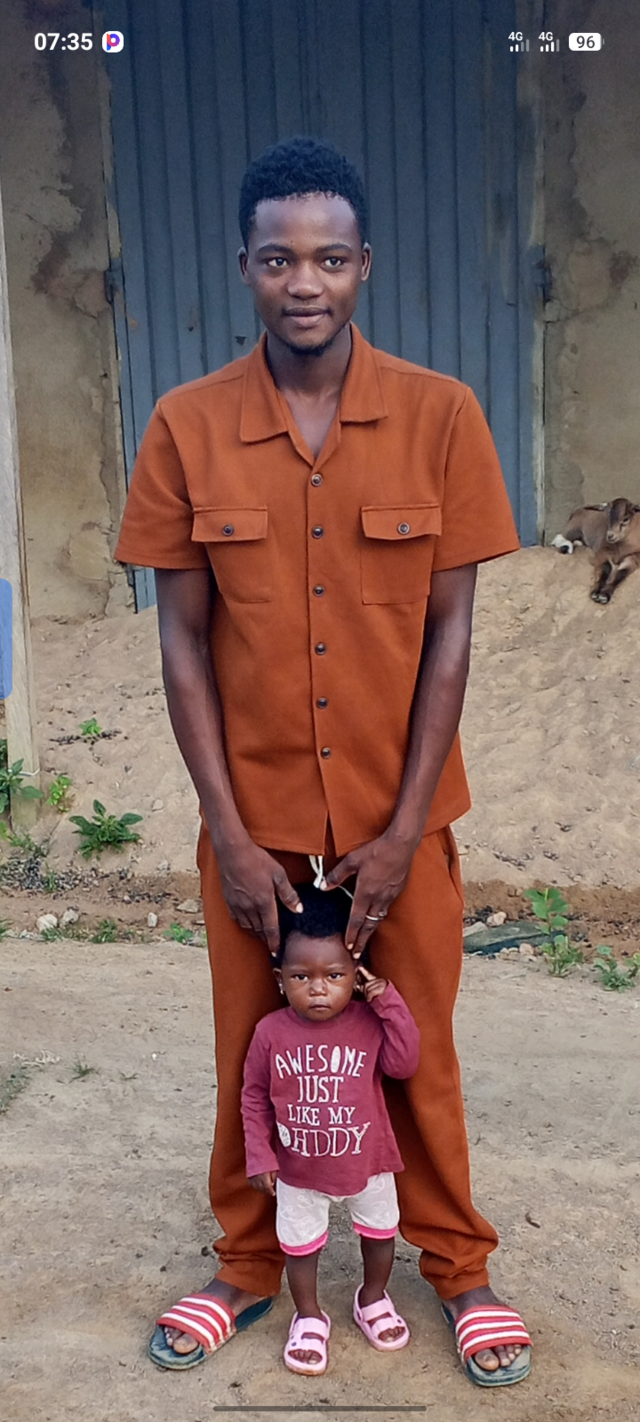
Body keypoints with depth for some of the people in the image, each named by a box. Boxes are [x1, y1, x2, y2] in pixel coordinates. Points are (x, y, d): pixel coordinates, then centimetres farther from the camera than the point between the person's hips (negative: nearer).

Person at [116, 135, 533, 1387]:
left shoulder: (440, 416, -7)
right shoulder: (185, 427, -5)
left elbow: (449, 632, -6)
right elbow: (183, 640, -4)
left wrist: (403, 829, -8)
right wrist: (229, 834, -7)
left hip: (398, 811, 0)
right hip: (252, 815, 1)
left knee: (416, 1050, 13)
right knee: (254, 1051, 15)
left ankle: (458, 1269, 37)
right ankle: (249, 1267, 39)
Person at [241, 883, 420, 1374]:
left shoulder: (371, 1021, -17)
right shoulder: (272, 1032, -18)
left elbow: (404, 1063, -25)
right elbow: (254, 1096, -7)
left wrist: (391, 1003, -29)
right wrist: (260, 1154, -8)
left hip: (367, 1162, 1)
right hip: (298, 1170, -1)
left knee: (379, 1231, 23)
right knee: (300, 1245, 18)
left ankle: (374, 1298, 52)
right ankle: (309, 1317, 43)